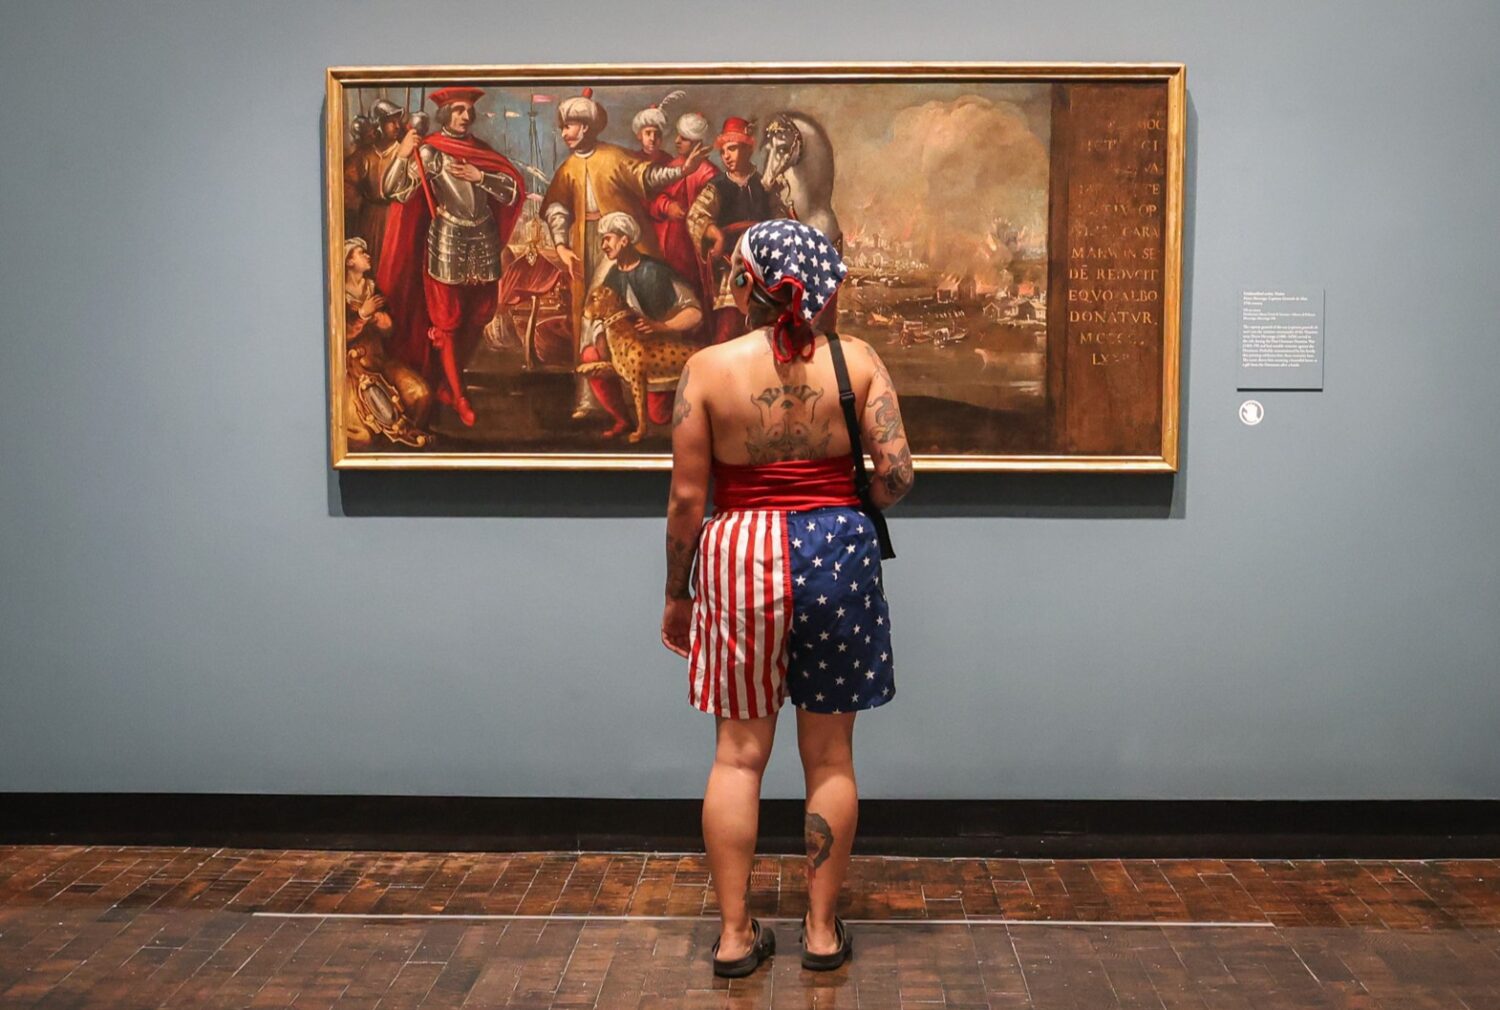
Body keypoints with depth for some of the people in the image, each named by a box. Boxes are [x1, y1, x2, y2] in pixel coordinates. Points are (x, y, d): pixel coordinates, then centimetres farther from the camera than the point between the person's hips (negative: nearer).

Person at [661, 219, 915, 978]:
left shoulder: (708, 367, -5)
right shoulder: (857, 360, -2)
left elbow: (687, 498, -5)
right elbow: (896, 474, -7)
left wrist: (676, 593, 7)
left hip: (738, 557, -1)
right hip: (836, 551, 1)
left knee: (739, 752, 10)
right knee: (829, 755, 12)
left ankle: (734, 933, 16)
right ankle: (822, 929, 21)